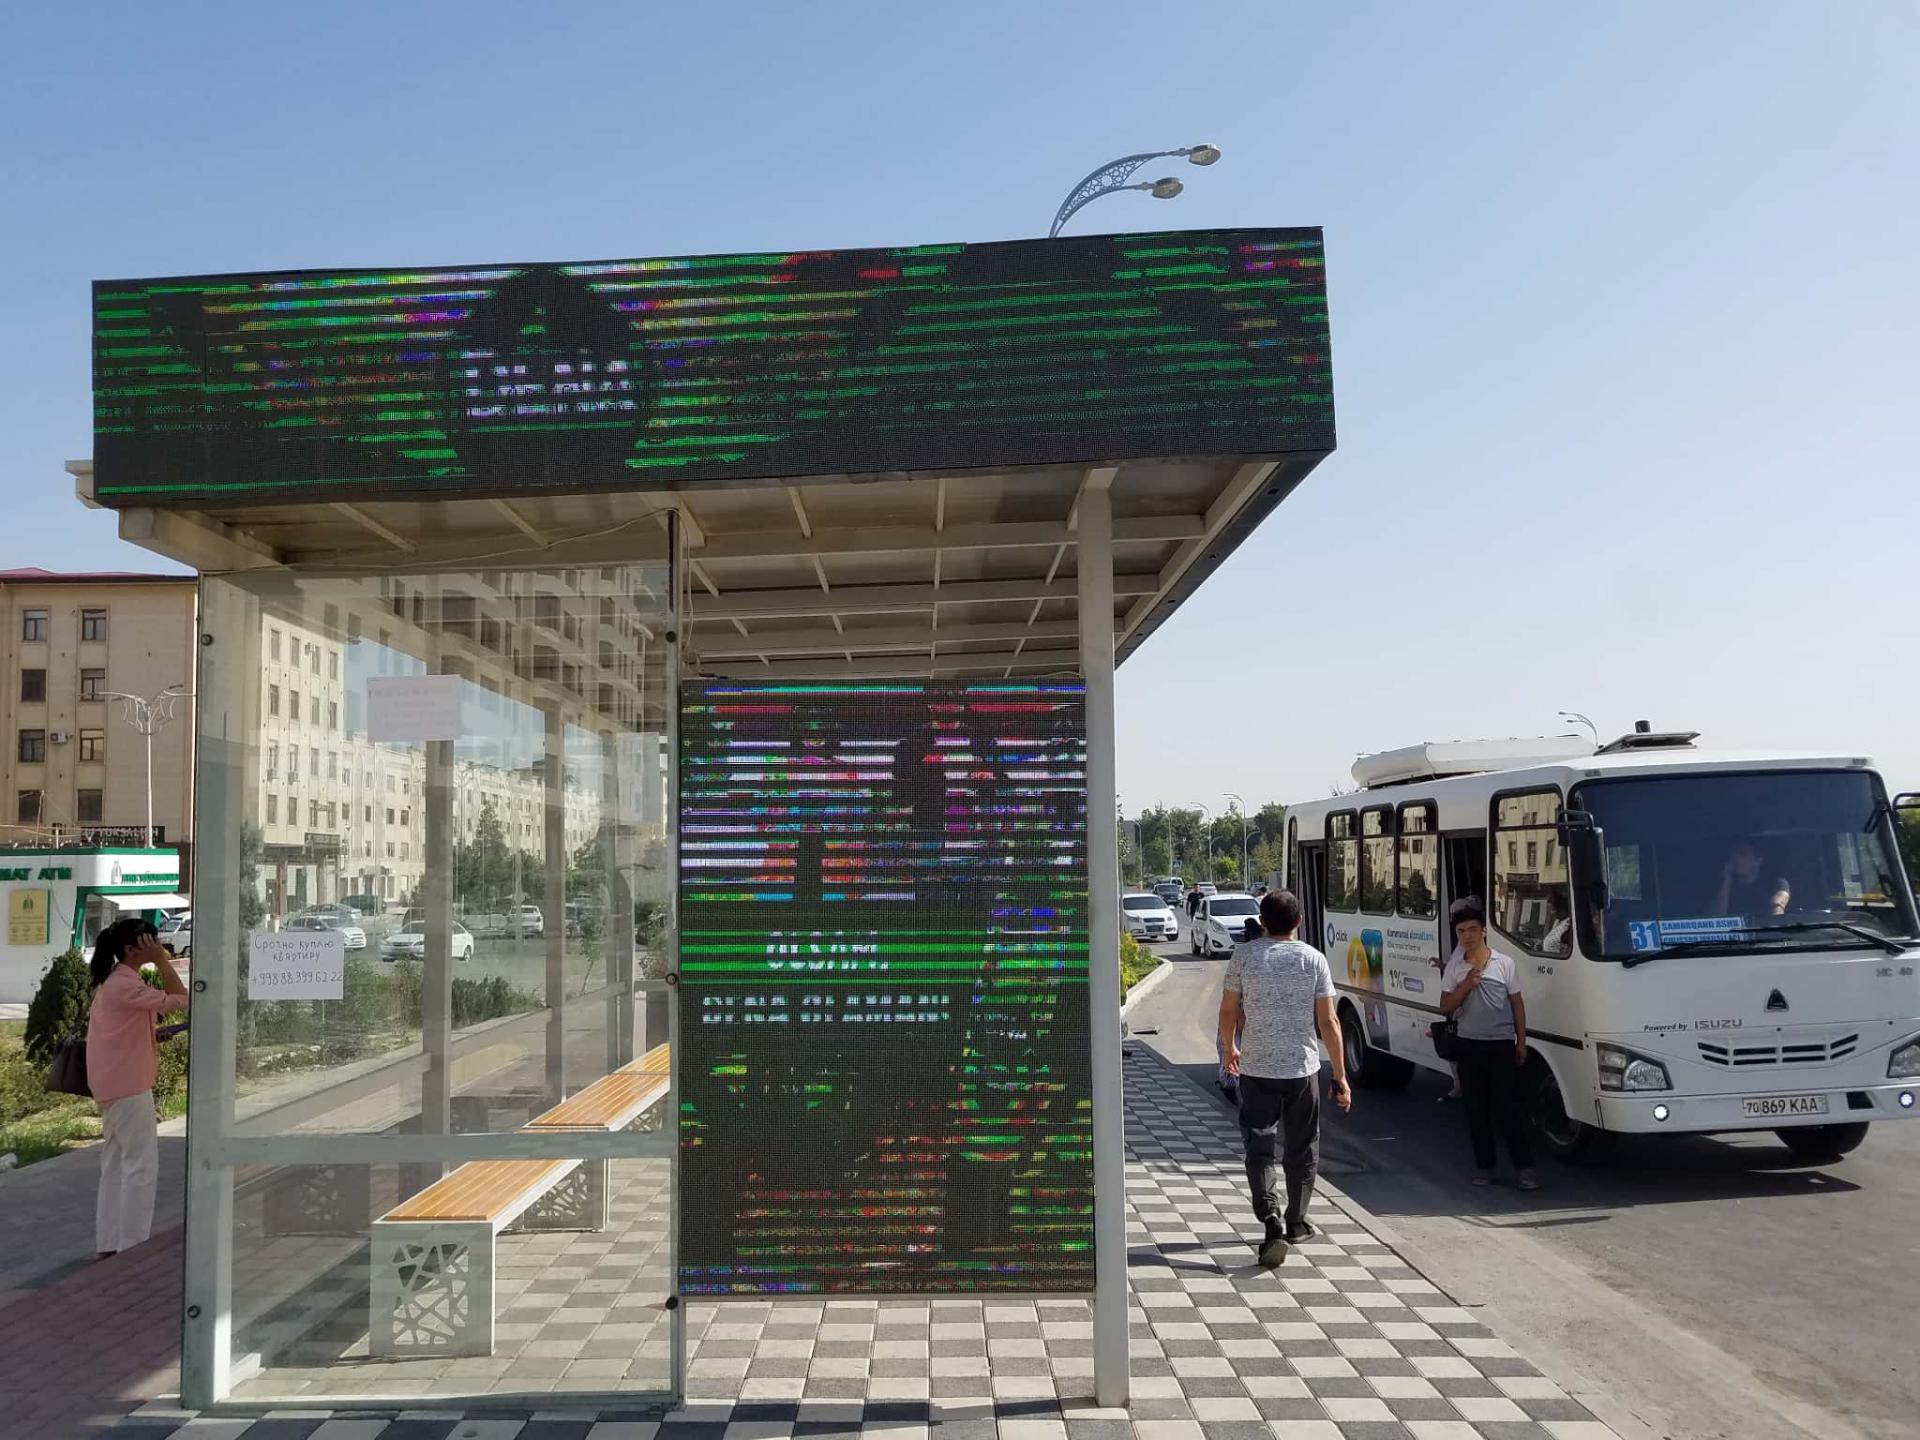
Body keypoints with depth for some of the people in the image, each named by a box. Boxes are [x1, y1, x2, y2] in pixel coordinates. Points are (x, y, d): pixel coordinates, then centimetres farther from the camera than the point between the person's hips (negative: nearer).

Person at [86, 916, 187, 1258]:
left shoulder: (111, 981, 12)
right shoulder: (126, 984, -19)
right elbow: (180, 1000, -19)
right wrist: (161, 961, -17)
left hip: (112, 1085, 10)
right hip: (128, 1085, -10)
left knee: (116, 1163, 13)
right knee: (141, 1165, -5)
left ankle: (109, 1244, 18)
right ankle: (131, 1246, -2)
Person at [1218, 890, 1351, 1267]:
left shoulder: (1244, 956, -4)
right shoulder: (1313, 959, -4)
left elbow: (1228, 1012, 2)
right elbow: (1328, 1022, -5)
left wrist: (1229, 1050, 21)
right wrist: (1340, 1076, 1)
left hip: (1256, 1069, -1)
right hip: (1302, 1068, 1)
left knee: (1261, 1148, 3)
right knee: (1301, 1150, 17)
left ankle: (1272, 1219, -17)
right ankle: (1295, 1223, 28)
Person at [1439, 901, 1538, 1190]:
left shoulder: (1504, 963, -1)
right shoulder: (1454, 968, 4)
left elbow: (1517, 1004, 4)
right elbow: (1445, 1007, 3)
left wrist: (1521, 1042, 2)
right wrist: (1466, 984, -11)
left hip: (1501, 1044, -3)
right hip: (1469, 1045, 3)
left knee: (1506, 1107, -6)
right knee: (1476, 1109, 7)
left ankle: (1525, 1166, 1)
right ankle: (1484, 1165, 16)